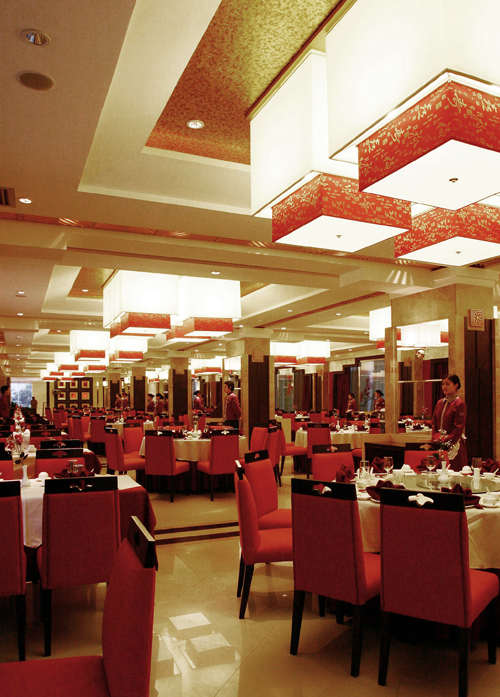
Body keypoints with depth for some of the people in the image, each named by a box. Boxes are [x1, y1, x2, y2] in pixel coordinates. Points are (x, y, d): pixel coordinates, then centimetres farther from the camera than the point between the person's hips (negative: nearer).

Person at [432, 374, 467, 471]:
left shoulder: (459, 403, -7)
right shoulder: (440, 403, 12)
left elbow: (459, 428, -12)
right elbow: (434, 424, 13)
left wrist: (445, 440, -15)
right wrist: (436, 438, -2)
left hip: (454, 444, -5)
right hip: (440, 445, 5)